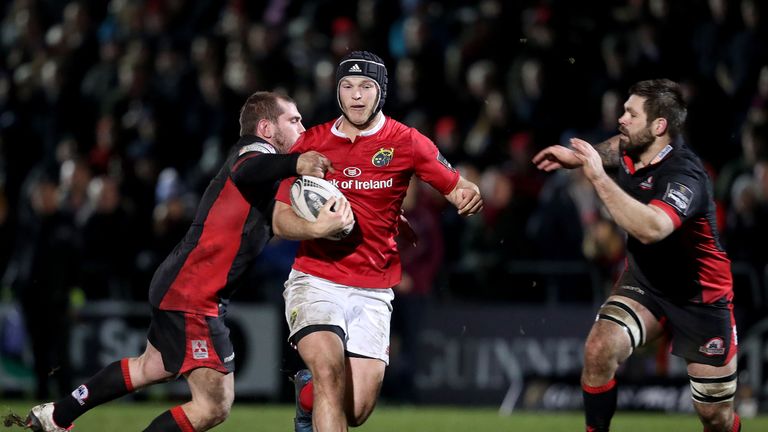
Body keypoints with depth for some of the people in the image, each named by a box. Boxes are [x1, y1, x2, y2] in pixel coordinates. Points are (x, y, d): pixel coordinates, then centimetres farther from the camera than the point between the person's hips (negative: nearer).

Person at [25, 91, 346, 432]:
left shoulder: (260, 156, 15)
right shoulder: (256, 149, -16)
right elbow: (245, 173, -41)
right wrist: (294, 163, -58)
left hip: (178, 286, 11)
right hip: (194, 297, -11)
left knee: (153, 368, 33)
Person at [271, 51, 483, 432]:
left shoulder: (406, 143, 2)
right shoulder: (311, 143, 3)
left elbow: (457, 189, 2)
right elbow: (280, 220, 6)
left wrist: (469, 196, -23)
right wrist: (316, 228, -16)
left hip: (372, 294, 1)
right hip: (315, 282, -1)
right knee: (329, 370, -28)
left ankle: (309, 391, 31)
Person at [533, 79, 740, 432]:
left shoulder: (684, 175, -31)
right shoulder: (632, 152, -9)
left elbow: (650, 228, -50)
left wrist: (598, 177, -45)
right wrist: (578, 158, 6)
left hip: (701, 299, -5)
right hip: (644, 281, 5)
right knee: (599, 350, -23)